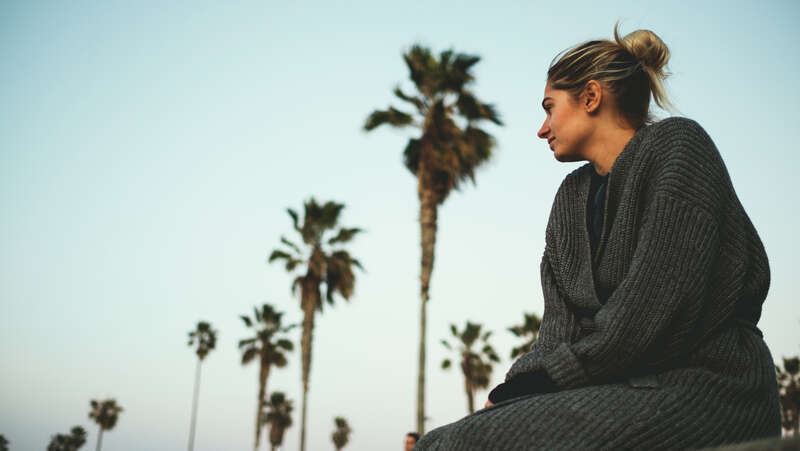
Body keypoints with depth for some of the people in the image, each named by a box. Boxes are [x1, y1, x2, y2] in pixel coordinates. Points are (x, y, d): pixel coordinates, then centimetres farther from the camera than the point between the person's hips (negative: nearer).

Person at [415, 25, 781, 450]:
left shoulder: (677, 144, -3)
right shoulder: (572, 196, 19)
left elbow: (657, 303, -16)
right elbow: (561, 322, 9)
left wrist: (540, 380, -12)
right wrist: (514, 393, -8)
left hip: (703, 387, -6)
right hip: (622, 390, 7)